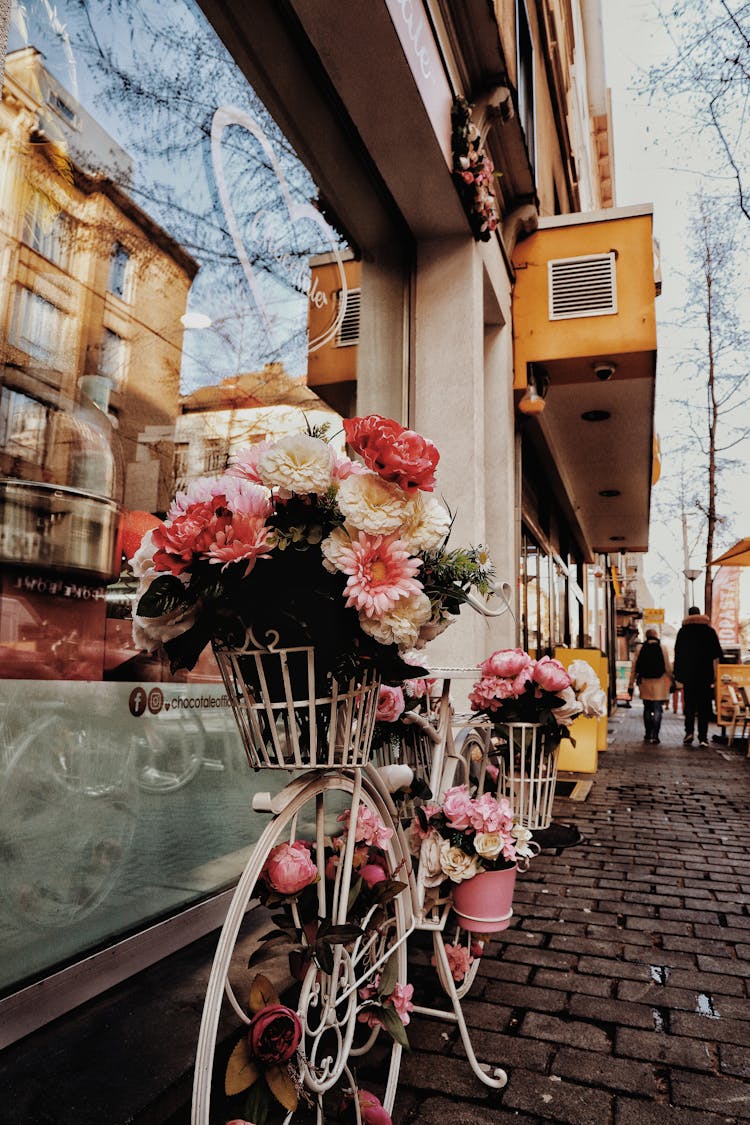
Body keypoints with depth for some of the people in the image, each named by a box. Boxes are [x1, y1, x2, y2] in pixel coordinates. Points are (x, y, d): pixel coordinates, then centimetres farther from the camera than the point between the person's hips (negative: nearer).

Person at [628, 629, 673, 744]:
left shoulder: (640, 649, 1)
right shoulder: (662, 649, -4)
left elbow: (634, 668, 2)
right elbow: (668, 667, -3)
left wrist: (631, 685, 6)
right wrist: (671, 682, 7)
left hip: (645, 683, 2)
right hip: (659, 683, -2)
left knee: (647, 708, 16)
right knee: (657, 709, 1)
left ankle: (648, 734, 22)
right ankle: (655, 735, -7)